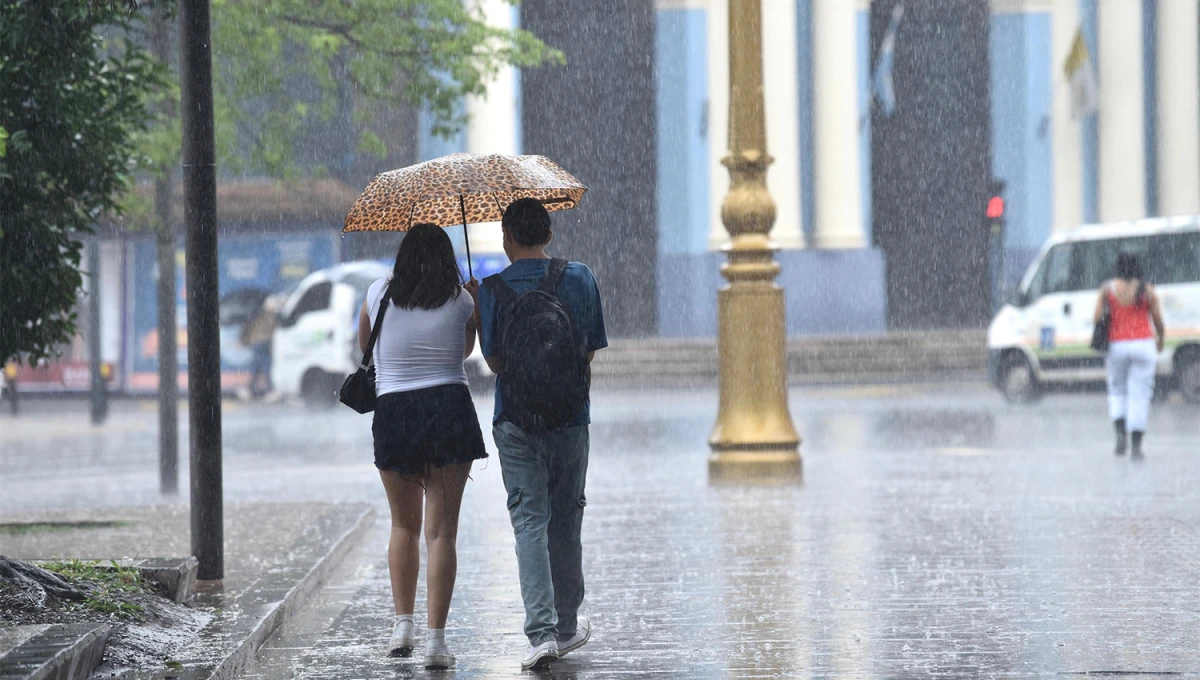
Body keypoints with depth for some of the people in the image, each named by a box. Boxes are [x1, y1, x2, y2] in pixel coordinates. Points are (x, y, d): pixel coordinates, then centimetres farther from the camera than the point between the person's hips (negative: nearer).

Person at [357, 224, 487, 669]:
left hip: (393, 413, 1)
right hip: (450, 410, -1)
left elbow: (363, 345, 21)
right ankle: (436, 639, -8)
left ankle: (403, 626, 12)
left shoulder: (379, 294, 4)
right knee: (442, 531, -1)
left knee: (404, 526, 19)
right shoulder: (460, 302, 3)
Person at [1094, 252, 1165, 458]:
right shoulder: (1147, 291, -2)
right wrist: (1160, 341, 21)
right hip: (1143, 345, -1)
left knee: (1117, 391, 18)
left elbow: (1098, 318, -7)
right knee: (1139, 395, 3)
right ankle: (1136, 445, -2)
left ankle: (1120, 433, -4)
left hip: (1117, 346, 1)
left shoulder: (1108, 289, 0)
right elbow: (1159, 323, 1)